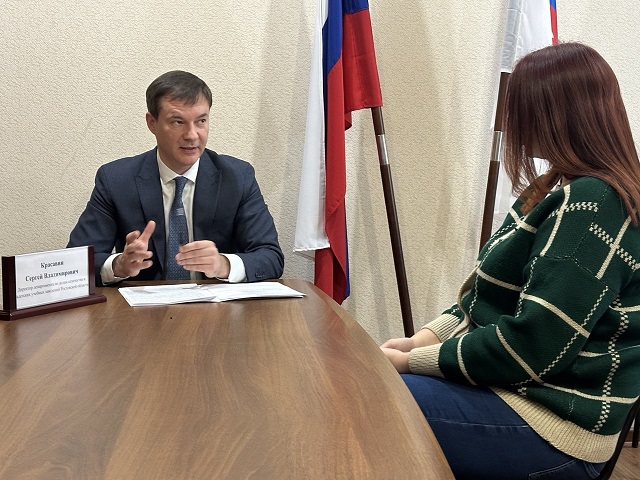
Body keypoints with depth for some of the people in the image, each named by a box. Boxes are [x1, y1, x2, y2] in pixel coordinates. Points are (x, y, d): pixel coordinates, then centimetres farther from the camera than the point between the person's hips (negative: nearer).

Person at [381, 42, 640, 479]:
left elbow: (530, 349, -25)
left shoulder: (590, 205, -21)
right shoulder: (573, 190, 11)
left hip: (549, 429, -10)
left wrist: (413, 361, -15)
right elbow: (497, 294, 15)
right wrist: (426, 337, 1)